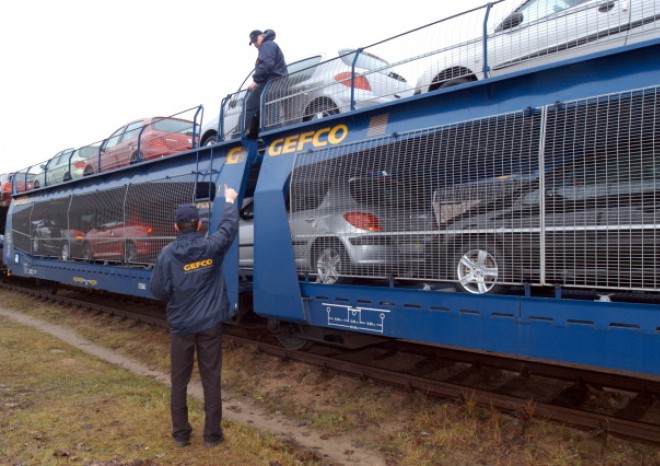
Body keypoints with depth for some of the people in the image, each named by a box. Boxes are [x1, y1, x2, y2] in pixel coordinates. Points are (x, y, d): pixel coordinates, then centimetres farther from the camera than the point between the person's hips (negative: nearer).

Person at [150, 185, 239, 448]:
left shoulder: (167, 254, -11)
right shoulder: (212, 247, -9)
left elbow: (159, 291, -9)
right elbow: (229, 227, 9)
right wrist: (230, 201, 25)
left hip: (180, 326, 0)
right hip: (210, 324, 0)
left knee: (179, 381, 13)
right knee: (211, 380, 8)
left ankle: (180, 434, 23)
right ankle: (212, 434, 16)